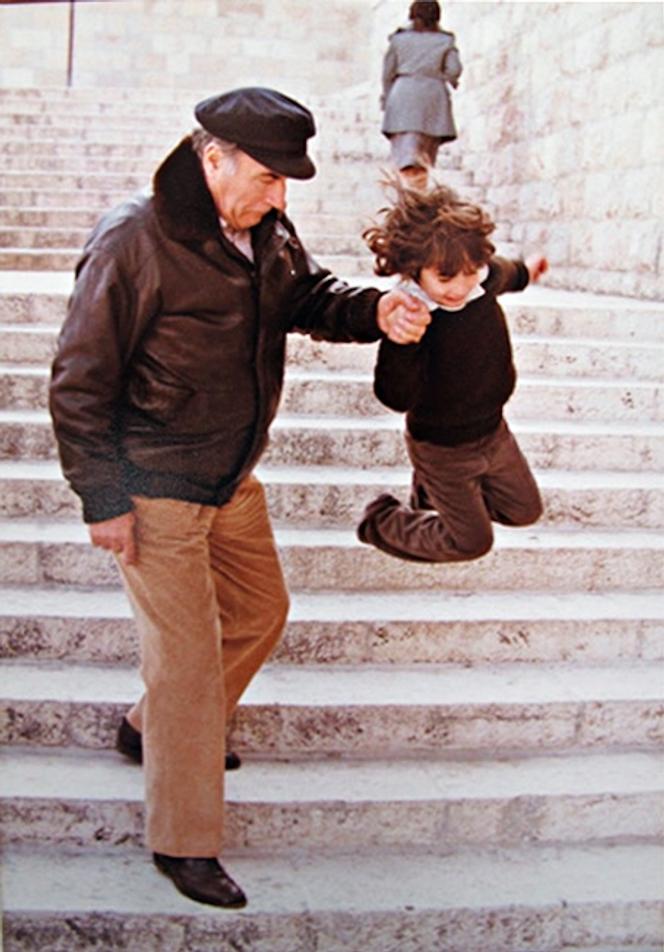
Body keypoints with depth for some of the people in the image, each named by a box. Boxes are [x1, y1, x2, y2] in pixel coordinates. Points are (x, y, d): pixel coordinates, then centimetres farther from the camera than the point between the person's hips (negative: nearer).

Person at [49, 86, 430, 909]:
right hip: (156, 490, -8)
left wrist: (374, 312, -11)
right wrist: (102, 500, -17)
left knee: (260, 611, 20)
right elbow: (79, 381, -18)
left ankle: (152, 730, 43)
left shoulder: (265, 232, 0)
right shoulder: (133, 244, -22)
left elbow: (307, 296, 13)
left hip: (232, 476, 8)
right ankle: (182, 843, 17)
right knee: (188, 653, -2)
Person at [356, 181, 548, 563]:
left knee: (525, 510, 23)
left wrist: (524, 272, 36)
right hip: (442, 448, -7)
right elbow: (397, 397, -36)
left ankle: (432, 493, 39)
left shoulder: (485, 277, -14)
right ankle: (383, 519, 29)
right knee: (472, 542, 9)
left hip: (493, 430, 7)